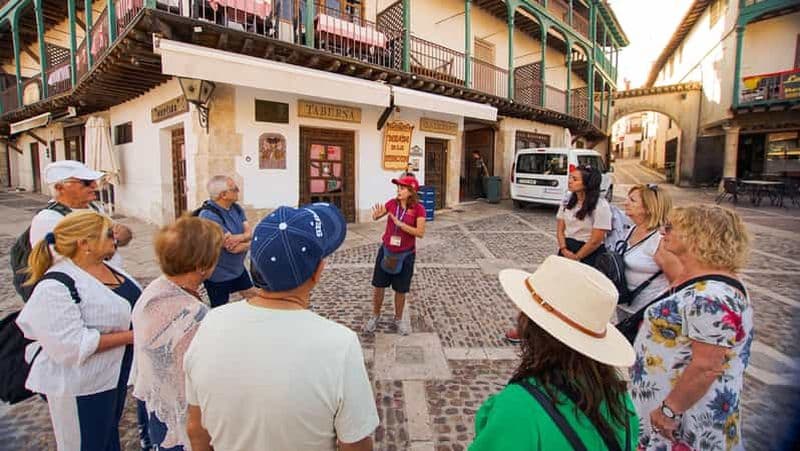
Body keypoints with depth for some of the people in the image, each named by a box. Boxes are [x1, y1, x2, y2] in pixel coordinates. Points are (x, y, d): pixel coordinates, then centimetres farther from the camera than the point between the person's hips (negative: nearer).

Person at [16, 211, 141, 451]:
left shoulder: (105, 265, -1)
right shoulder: (57, 286, -26)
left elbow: (123, 307, 13)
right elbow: (71, 344, -30)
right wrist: (130, 336, -25)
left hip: (114, 371, 8)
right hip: (81, 383, -8)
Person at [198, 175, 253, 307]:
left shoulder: (236, 208, 0)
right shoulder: (209, 216, -24)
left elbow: (250, 233, -6)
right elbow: (234, 248, -26)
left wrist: (239, 237, -27)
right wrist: (248, 242, -8)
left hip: (239, 270, 7)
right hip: (218, 277, -7)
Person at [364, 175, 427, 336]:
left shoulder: (418, 209, -14)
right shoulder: (392, 203, -5)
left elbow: (420, 233, -20)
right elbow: (377, 215, 2)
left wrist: (400, 224, -27)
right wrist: (376, 215, -22)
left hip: (405, 255, -2)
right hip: (386, 250, 3)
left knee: (400, 290, 12)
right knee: (378, 285, 11)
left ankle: (398, 319, 35)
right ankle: (375, 316, 33)